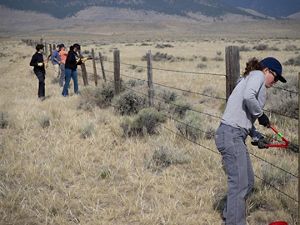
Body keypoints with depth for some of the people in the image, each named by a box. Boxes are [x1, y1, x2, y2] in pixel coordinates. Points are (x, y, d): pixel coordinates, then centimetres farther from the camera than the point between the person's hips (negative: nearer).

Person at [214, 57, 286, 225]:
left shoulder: (252, 79, 25)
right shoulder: (257, 74, 0)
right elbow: (248, 96, -22)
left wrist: (257, 137, 9)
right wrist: (261, 114, -7)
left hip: (237, 136, 10)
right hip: (231, 134, -10)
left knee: (248, 183, 16)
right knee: (239, 185, -9)